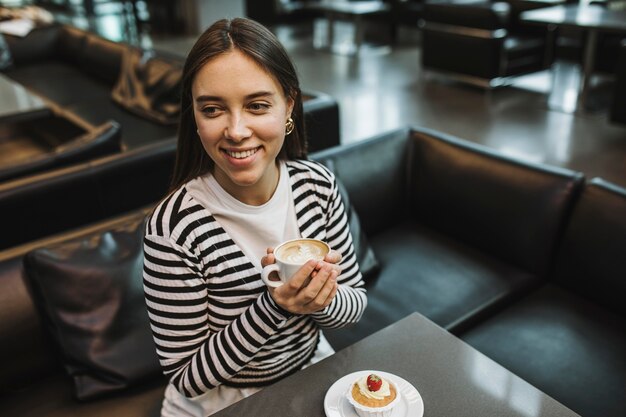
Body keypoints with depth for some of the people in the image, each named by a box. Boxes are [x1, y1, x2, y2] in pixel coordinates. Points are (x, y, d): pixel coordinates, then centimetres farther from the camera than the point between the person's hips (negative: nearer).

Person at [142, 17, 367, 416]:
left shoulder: (318, 183, -12)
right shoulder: (173, 228, -24)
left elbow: (355, 299, -3)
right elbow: (186, 378, -15)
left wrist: (320, 301, -23)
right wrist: (274, 307, -28)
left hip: (313, 370, 3)